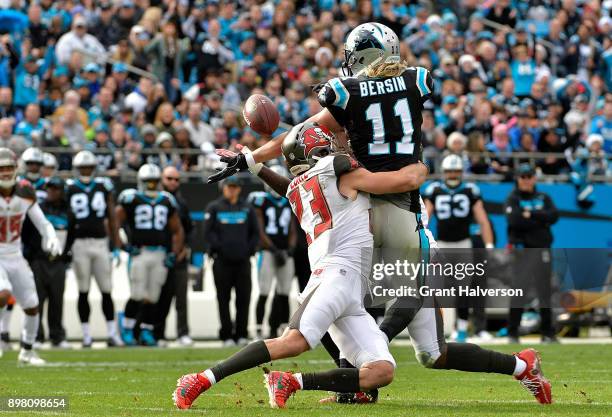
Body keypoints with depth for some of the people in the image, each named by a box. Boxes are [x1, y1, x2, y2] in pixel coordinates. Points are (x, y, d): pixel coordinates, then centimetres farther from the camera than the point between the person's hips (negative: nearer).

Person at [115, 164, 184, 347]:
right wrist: (122, 245, -10)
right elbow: (114, 222, -3)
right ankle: (127, 330, 1)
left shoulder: (167, 201, 12)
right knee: (138, 296, -11)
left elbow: (177, 230, 19)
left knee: (152, 298, 6)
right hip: (139, 253, -4)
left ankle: (147, 332, 15)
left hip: (160, 254, 4)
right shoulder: (130, 199, -2)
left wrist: (175, 254, 8)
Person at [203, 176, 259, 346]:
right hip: (222, 261, -2)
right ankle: (226, 335, 3)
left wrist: (249, 249, 0)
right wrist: (219, 248, -11)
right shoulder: (214, 208, 4)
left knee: (244, 298, 0)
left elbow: (255, 232, 12)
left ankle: (241, 334, 6)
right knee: (224, 299, 0)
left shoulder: (247, 208, 12)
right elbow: (208, 232, -2)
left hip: (243, 260, 2)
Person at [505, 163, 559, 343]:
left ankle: (547, 333, 12)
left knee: (545, 291, 6)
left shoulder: (543, 198, 13)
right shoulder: (513, 199, 2)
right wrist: (540, 220, -10)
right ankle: (512, 333, -3)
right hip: (521, 249, -4)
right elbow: (514, 221, -16)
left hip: (541, 249, 4)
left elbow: (553, 216, -4)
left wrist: (530, 214, -11)